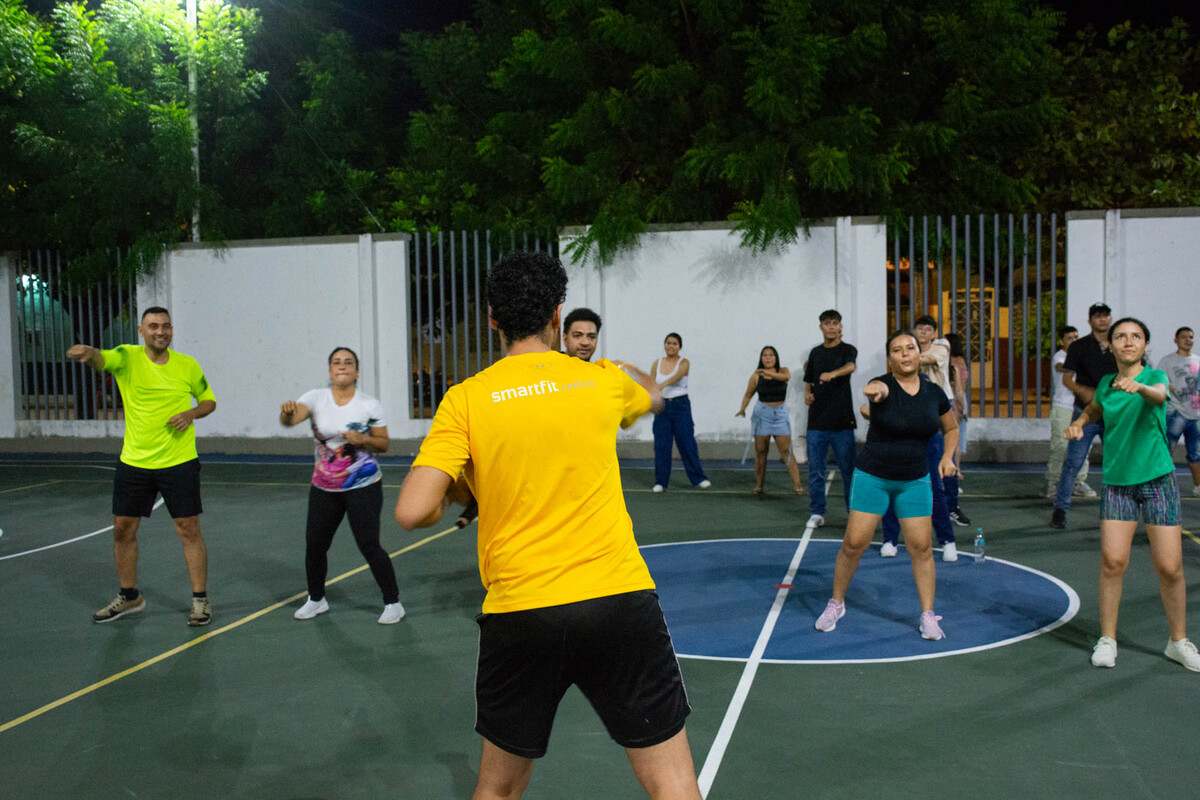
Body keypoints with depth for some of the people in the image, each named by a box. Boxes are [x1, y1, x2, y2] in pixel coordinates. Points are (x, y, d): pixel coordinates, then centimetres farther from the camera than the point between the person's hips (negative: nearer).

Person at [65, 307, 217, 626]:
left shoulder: (188, 365, -2)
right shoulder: (127, 357, -5)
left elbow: (209, 400, 11)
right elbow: (101, 359, -28)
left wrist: (192, 413, -11)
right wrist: (88, 352, -52)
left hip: (179, 463, -1)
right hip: (133, 463, 2)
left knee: (189, 530, -1)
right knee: (123, 529, 10)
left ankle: (200, 600, 12)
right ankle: (129, 597, 30)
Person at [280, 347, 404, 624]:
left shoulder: (370, 404, -7)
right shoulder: (316, 398, -4)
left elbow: (383, 444, -1)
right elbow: (290, 419, -23)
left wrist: (363, 439, -22)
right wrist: (287, 412, -47)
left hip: (363, 487, -3)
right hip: (323, 488, 3)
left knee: (369, 545, -7)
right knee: (314, 544, 9)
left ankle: (393, 602, 8)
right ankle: (316, 599, 33)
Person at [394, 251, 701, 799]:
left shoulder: (466, 399, -2)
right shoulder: (603, 379, 5)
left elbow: (412, 512, -11)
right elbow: (652, 395, 30)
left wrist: (449, 499, 11)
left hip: (518, 615, 0)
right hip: (620, 601, 0)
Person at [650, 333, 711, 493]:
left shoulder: (684, 363, -5)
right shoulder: (656, 363, 6)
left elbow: (676, 377, -25)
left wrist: (661, 385, -43)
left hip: (680, 405, -3)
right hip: (662, 406, 3)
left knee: (687, 442, 0)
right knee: (661, 444, 2)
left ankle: (698, 478, 11)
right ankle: (660, 482, 12)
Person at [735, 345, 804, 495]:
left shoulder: (783, 370, 0)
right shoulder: (756, 375, 0)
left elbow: (786, 377, -24)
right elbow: (748, 394, 6)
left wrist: (769, 373, -37)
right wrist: (742, 409, -9)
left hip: (780, 414, 0)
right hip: (762, 414, 0)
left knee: (786, 451, -4)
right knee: (760, 451, 4)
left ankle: (797, 484, -4)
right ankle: (758, 485, 11)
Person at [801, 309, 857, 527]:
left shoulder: (848, 349, -3)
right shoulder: (815, 352, 12)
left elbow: (851, 366, -26)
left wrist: (832, 374, -47)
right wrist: (807, 393, 0)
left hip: (842, 421, -4)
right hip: (816, 421, 4)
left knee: (848, 470, 3)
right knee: (815, 471, 6)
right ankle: (817, 513, 16)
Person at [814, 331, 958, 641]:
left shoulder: (934, 393, -1)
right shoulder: (883, 385, -13)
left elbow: (951, 429, 15)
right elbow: (876, 389, -40)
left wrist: (948, 456, -2)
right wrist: (875, 390, -64)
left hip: (915, 481, 3)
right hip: (872, 477, -2)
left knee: (921, 547, -1)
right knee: (853, 544, -1)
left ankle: (928, 616, 14)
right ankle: (836, 604, 20)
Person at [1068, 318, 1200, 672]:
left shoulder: (1155, 376, -8)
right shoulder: (1105, 383, 4)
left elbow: (1159, 394, -34)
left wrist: (1138, 387, -56)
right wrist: (1079, 422, 7)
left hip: (1158, 480, -2)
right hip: (1117, 483, 3)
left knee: (1170, 567, -1)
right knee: (1112, 561, -5)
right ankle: (1107, 639, 10)